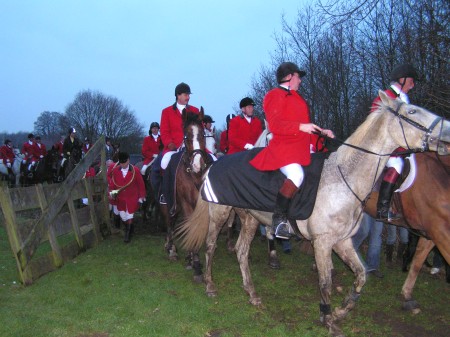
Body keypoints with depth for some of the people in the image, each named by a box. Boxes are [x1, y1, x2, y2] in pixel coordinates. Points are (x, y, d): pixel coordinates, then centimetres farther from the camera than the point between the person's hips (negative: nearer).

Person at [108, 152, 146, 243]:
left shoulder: (135, 170, -16)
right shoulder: (115, 170, -9)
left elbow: (140, 183, -7)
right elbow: (112, 182, 4)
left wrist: (141, 196, -3)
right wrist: (112, 192, -11)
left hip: (132, 197, -3)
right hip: (120, 197, 3)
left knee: (129, 215, 3)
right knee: (123, 216, 13)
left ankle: (128, 233, 20)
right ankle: (129, 229, 39)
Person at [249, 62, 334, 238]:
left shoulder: (296, 98, 26)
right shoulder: (275, 95, -4)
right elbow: (275, 125, -17)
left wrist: (321, 131, 22)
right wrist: (301, 127, -24)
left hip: (302, 150, 11)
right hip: (283, 149, -11)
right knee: (296, 175, -35)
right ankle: (278, 220, -25)